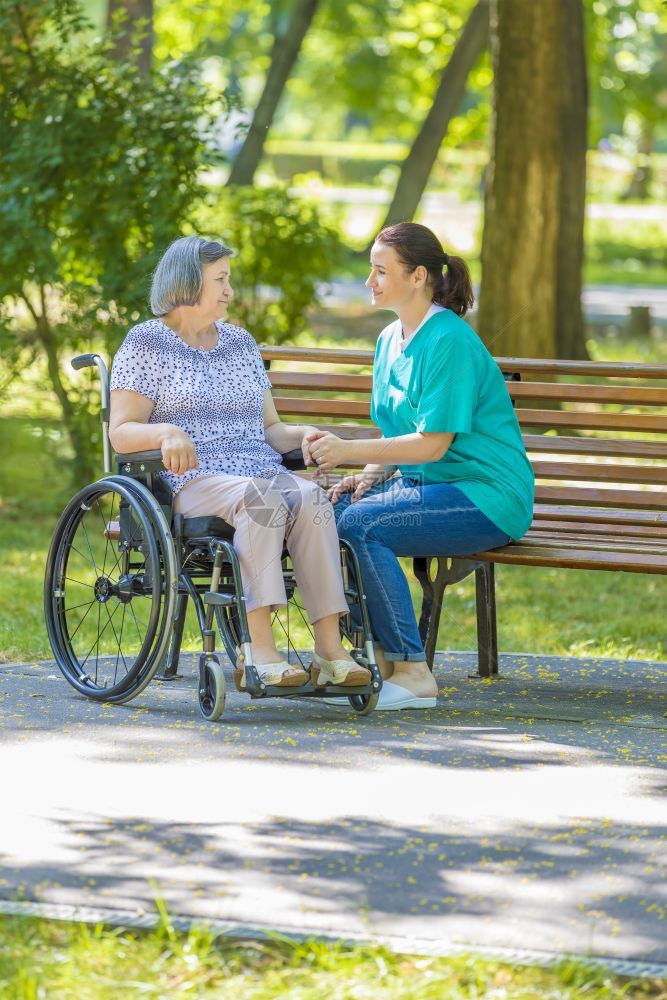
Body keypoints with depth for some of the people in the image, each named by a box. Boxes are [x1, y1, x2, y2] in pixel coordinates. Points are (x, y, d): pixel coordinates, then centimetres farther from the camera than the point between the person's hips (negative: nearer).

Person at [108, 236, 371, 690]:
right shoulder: (146, 343, 7)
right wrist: (166, 433, -23)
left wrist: (303, 435, 1)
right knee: (262, 498, -37)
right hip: (190, 481, -5)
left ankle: (330, 648, -40)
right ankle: (260, 650, -45)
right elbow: (121, 431, -2)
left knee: (310, 497, -30)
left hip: (262, 471, 5)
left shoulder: (240, 342, 23)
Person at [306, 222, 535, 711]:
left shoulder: (450, 342, -16)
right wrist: (371, 475, -2)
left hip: (487, 497, -9)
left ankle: (413, 674, -22)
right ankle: (379, 661, -6)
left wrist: (349, 451, -22)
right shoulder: (391, 341, 13)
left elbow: (433, 443, -21)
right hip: (428, 485, 9)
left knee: (360, 524, -27)